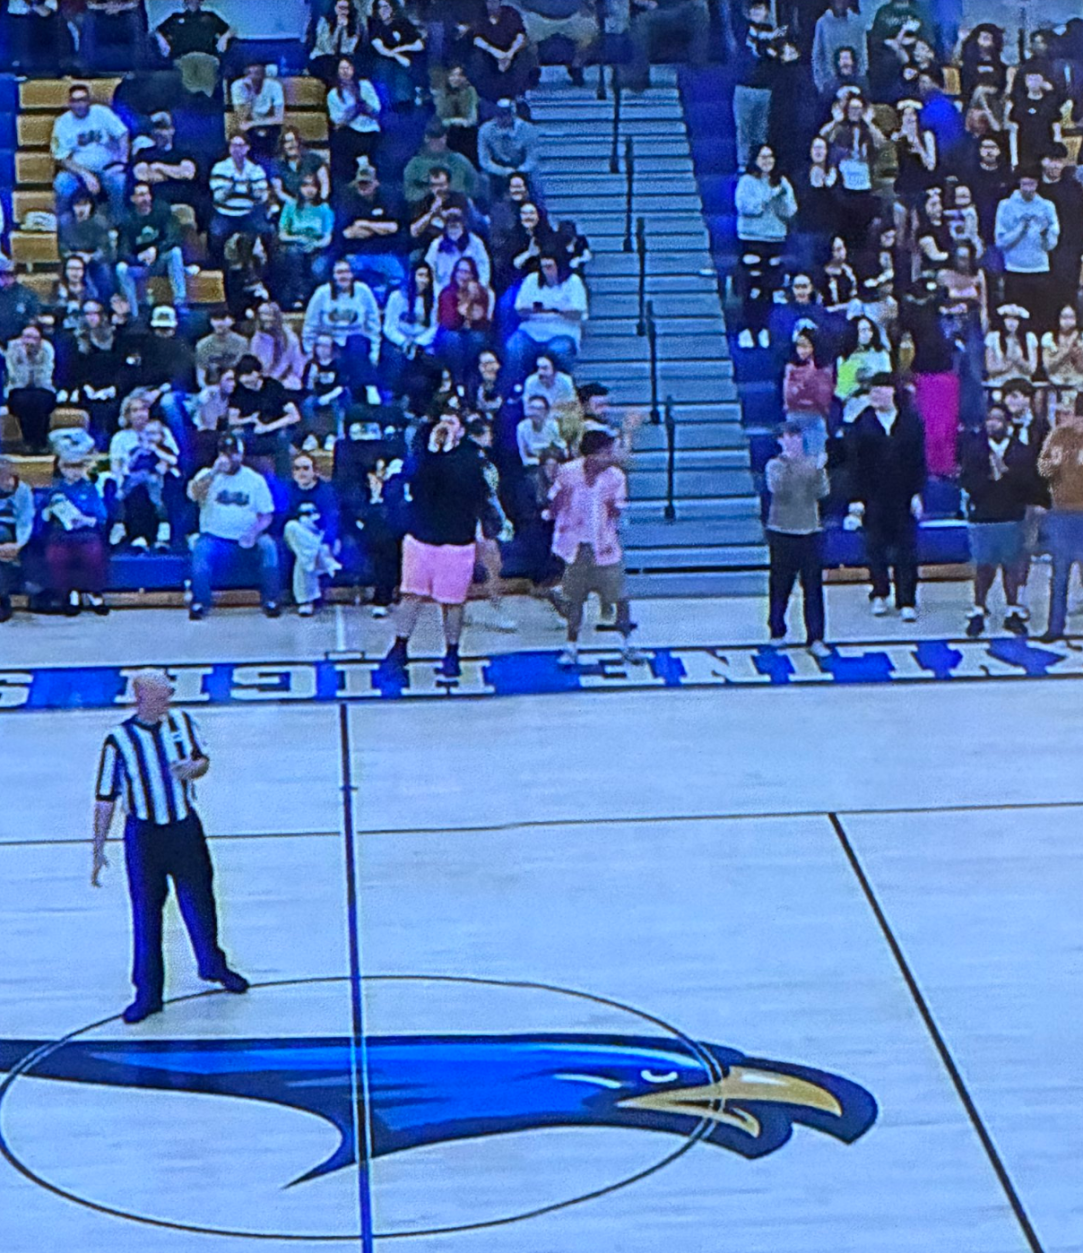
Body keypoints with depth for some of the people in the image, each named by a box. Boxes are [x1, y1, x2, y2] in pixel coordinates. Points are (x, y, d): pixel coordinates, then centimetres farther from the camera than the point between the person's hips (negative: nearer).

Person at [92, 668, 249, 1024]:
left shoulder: (182, 723, 0)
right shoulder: (119, 741, -9)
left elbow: (203, 761, 4)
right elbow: (105, 798, -5)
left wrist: (192, 768, -22)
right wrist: (98, 849, -5)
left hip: (185, 828, 3)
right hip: (143, 835, -3)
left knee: (199, 901, 14)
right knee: (145, 914, 1)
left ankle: (212, 965, 38)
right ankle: (148, 993, 12)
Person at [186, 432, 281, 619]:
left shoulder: (256, 480, 9)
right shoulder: (207, 475, 6)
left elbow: (266, 515, 6)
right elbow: (193, 494, -15)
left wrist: (255, 531, -14)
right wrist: (214, 472, -23)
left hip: (247, 540, 1)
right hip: (215, 538, -1)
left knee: (268, 546, -28)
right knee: (201, 549, -33)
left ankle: (270, 601, -18)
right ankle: (199, 603, -21)